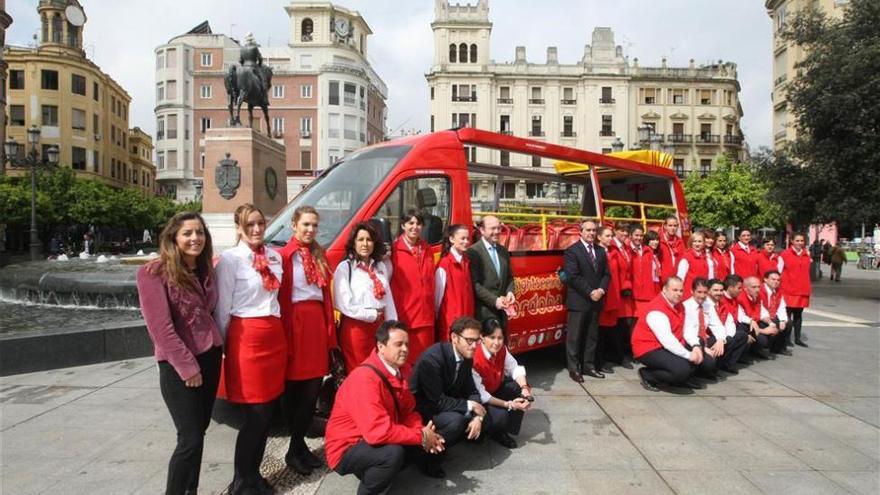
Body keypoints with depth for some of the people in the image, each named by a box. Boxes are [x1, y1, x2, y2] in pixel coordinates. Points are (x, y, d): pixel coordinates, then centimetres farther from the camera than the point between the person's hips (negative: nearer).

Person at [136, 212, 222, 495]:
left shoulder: (204, 270, 9)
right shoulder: (153, 273, -11)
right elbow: (160, 327, -16)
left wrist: (217, 349, 4)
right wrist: (187, 366, -16)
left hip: (210, 357, 7)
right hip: (178, 366, -6)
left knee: (199, 431, 13)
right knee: (190, 438, -5)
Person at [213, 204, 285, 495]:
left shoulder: (275, 257, 10)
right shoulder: (230, 259, -8)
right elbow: (222, 307, -6)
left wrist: (275, 328, 16)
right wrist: (222, 345, -3)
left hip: (275, 335, 6)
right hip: (246, 337, -6)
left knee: (269, 410, 10)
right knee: (256, 413, -2)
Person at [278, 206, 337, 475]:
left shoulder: (319, 256, 14)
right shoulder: (284, 255, -6)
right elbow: (279, 296, -9)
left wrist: (329, 329, 9)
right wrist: (284, 333, -13)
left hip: (317, 321, 6)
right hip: (295, 321, -6)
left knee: (313, 387, 7)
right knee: (295, 388, 4)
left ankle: (299, 445, 20)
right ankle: (296, 448, 16)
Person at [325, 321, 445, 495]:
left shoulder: (399, 370, -1)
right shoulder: (364, 378, -28)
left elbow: (408, 410, 5)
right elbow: (378, 431, -35)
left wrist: (423, 433, -15)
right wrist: (421, 436, -24)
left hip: (378, 441, 9)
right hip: (347, 449, -9)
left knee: (420, 440, -3)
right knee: (394, 453, -32)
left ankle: (374, 472, 10)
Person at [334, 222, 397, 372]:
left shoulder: (381, 266, 11)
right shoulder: (344, 268, -5)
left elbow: (389, 299, 9)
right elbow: (343, 304, -13)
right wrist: (372, 315, -7)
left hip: (380, 326, 5)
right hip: (356, 327, -5)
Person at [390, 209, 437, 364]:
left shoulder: (426, 249, 12)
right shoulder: (394, 250, -7)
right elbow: (391, 284, -9)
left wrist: (432, 309, 16)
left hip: (425, 314, 5)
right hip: (403, 315, -5)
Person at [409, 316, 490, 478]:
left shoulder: (466, 357, -5)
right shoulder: (432, 358, -30)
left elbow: (472, 391, 3)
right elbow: (437, 402, -29)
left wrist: (477, 416, -15)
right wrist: (470, 405, -20)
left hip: (445, 407, 8)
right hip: (421, 410, -8)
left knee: (485, 420, -2)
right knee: (455, 420, -32)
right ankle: (428, 457, -8)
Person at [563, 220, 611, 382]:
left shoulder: (601, 251, 14)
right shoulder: (572, 251, -6)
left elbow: (606, 274, 11)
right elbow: (573, 276, -14)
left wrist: (601, 290, -7)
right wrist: (590, 292, -15)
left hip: (596, 300, 6)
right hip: (578, 301, -6)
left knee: (592, 336, 10)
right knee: (575, 336, -1)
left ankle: (589, 366, 19)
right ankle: (573, 369, 5)